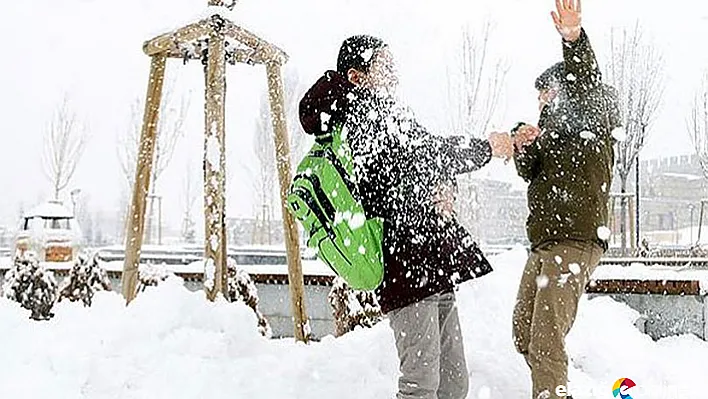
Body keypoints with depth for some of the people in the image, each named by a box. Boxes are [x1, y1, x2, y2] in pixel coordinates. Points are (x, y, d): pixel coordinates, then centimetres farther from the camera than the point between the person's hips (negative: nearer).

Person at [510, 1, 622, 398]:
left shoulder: (595, 117, 1)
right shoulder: (554, 128, 25)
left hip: (576, 242, -9)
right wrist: (524, 147, -11)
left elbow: (588, 87, -22)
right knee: (524, 334, 17)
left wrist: (574, 40, -41)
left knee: (546, 343, -16)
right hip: (544, 244, 9)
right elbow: (529, 172, 12)